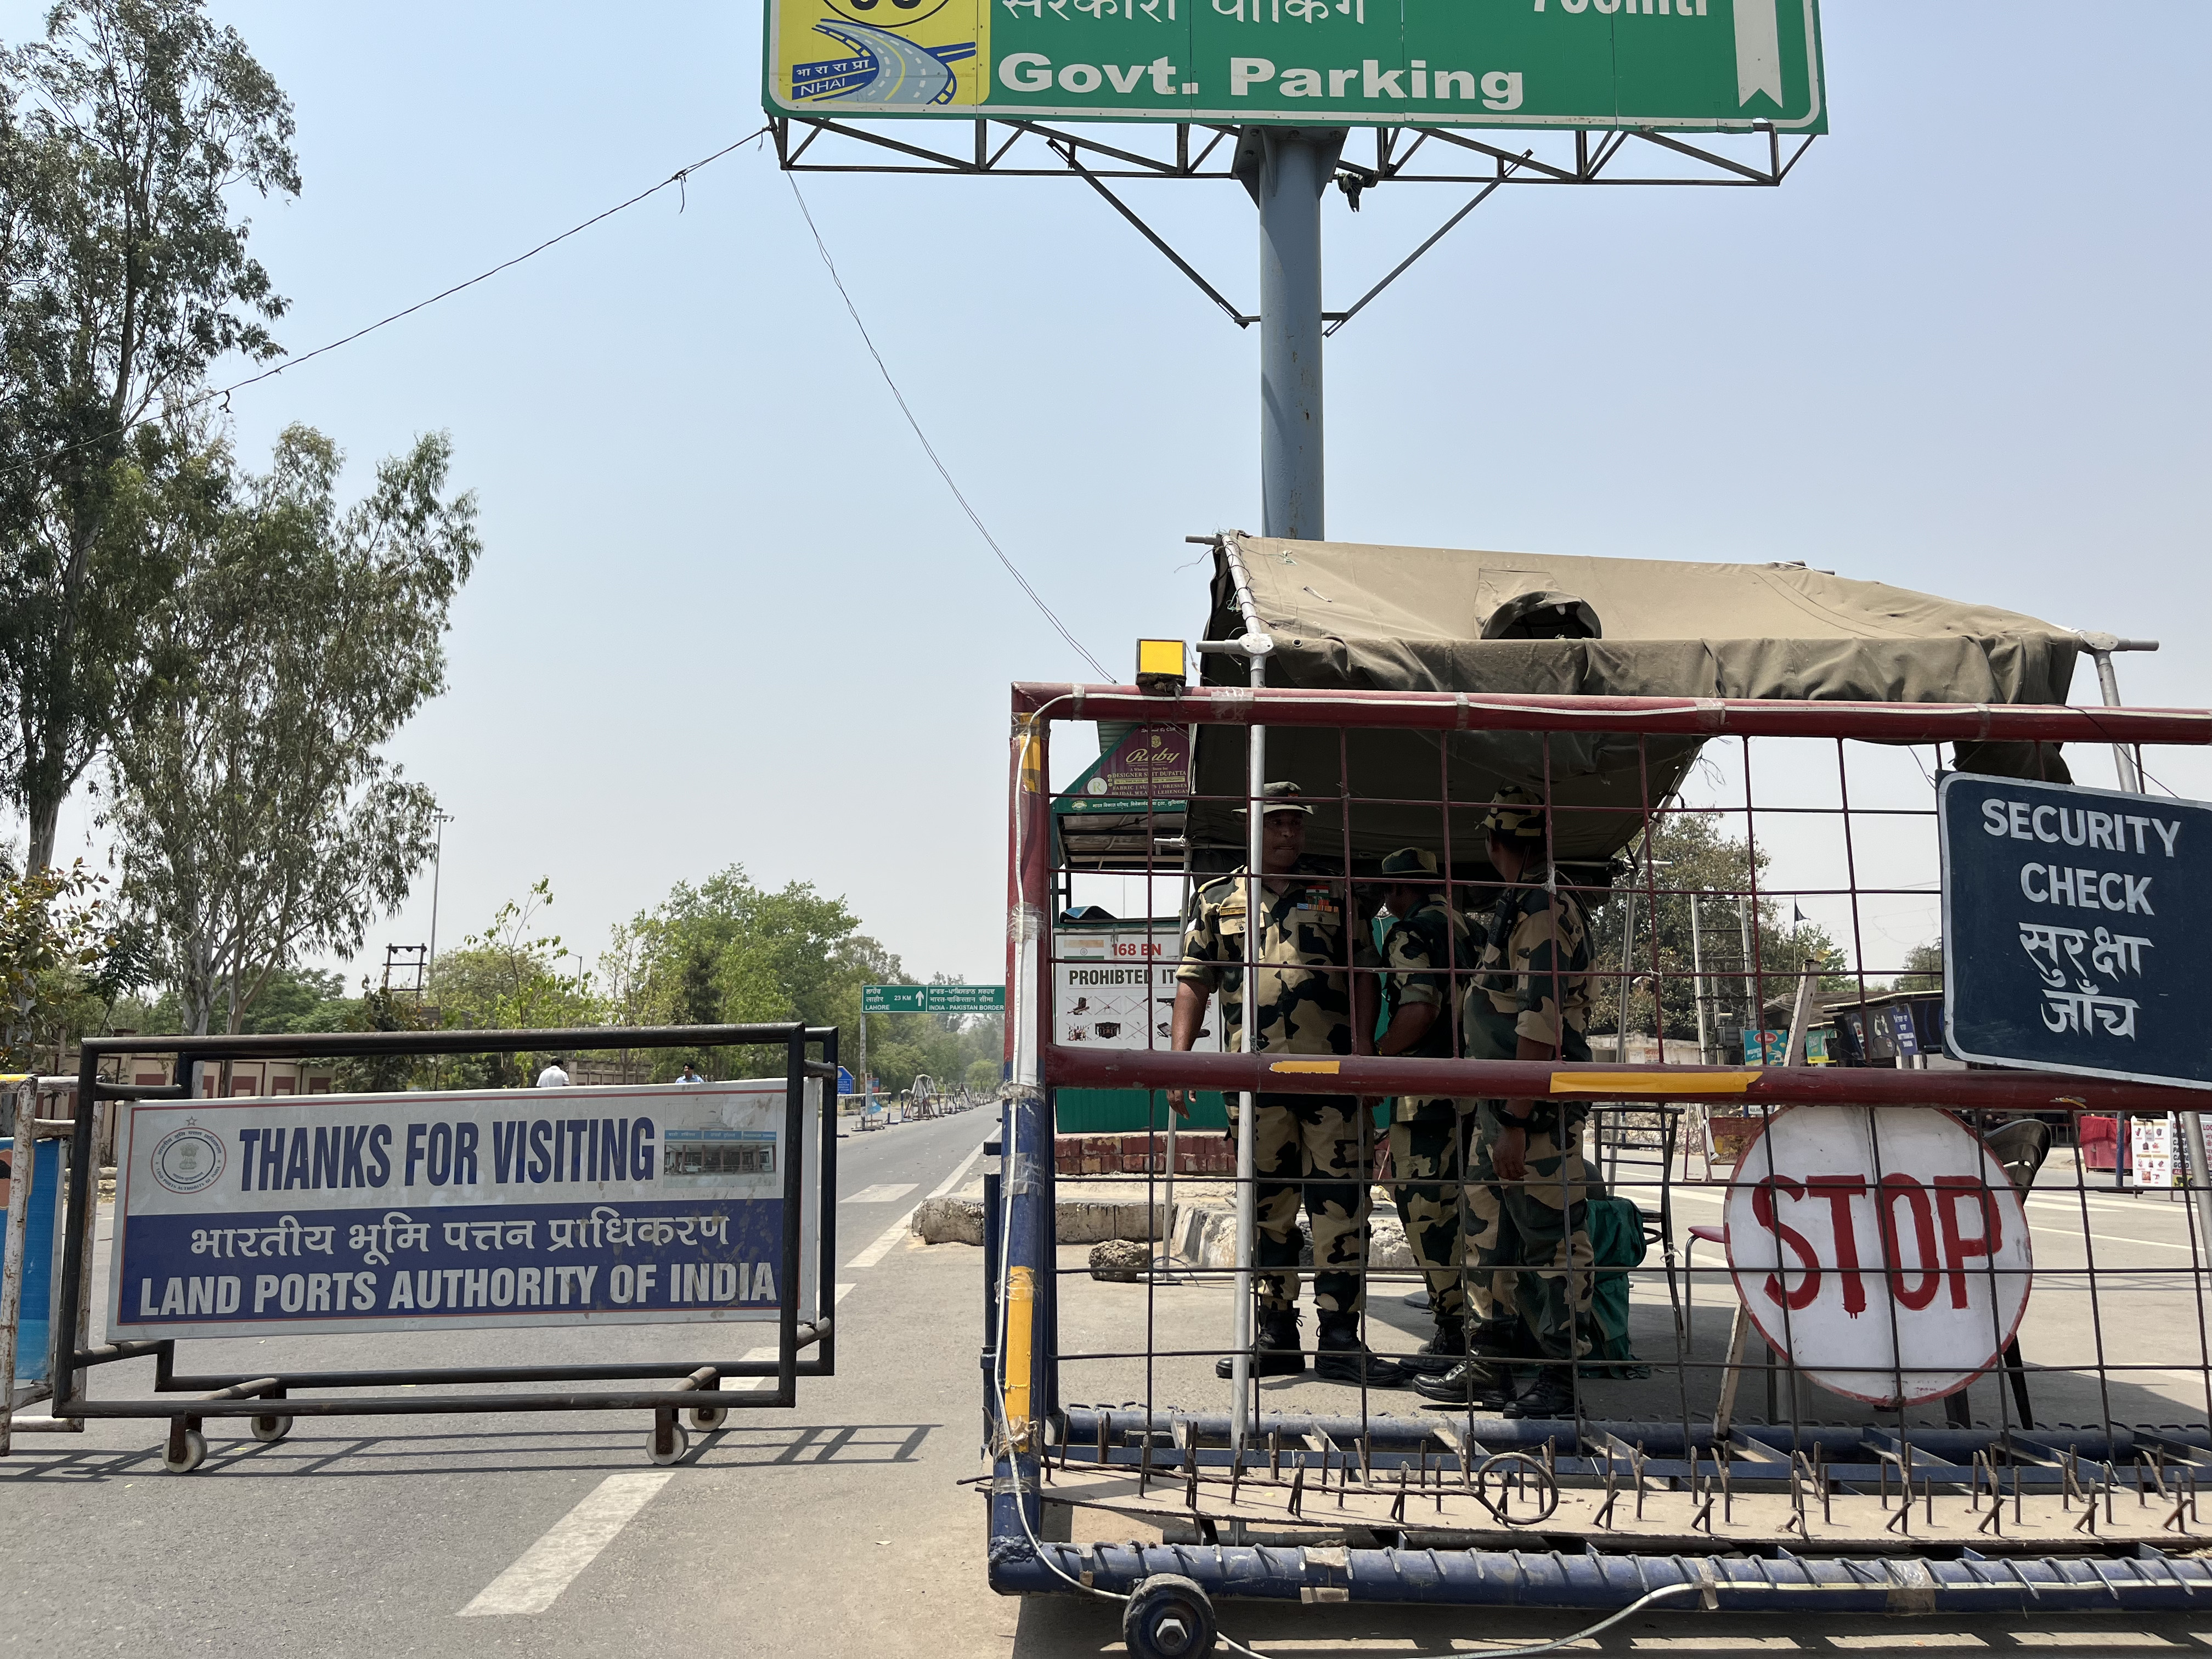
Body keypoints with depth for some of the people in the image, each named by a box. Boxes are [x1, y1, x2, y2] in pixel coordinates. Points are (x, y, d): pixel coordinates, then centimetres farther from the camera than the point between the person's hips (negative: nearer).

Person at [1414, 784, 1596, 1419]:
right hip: (1498, 1108, 10)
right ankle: (1486, 1370, 24)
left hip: (1534, 1115, -10)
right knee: (1487, 1239, 14)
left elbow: (1539, 1027, -21)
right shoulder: (1512, 912, 16)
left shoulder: (1544, 913, -15)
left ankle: (1558, 1383, 7)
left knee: (1550, 1242, -2)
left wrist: (1516, 1123, -22)